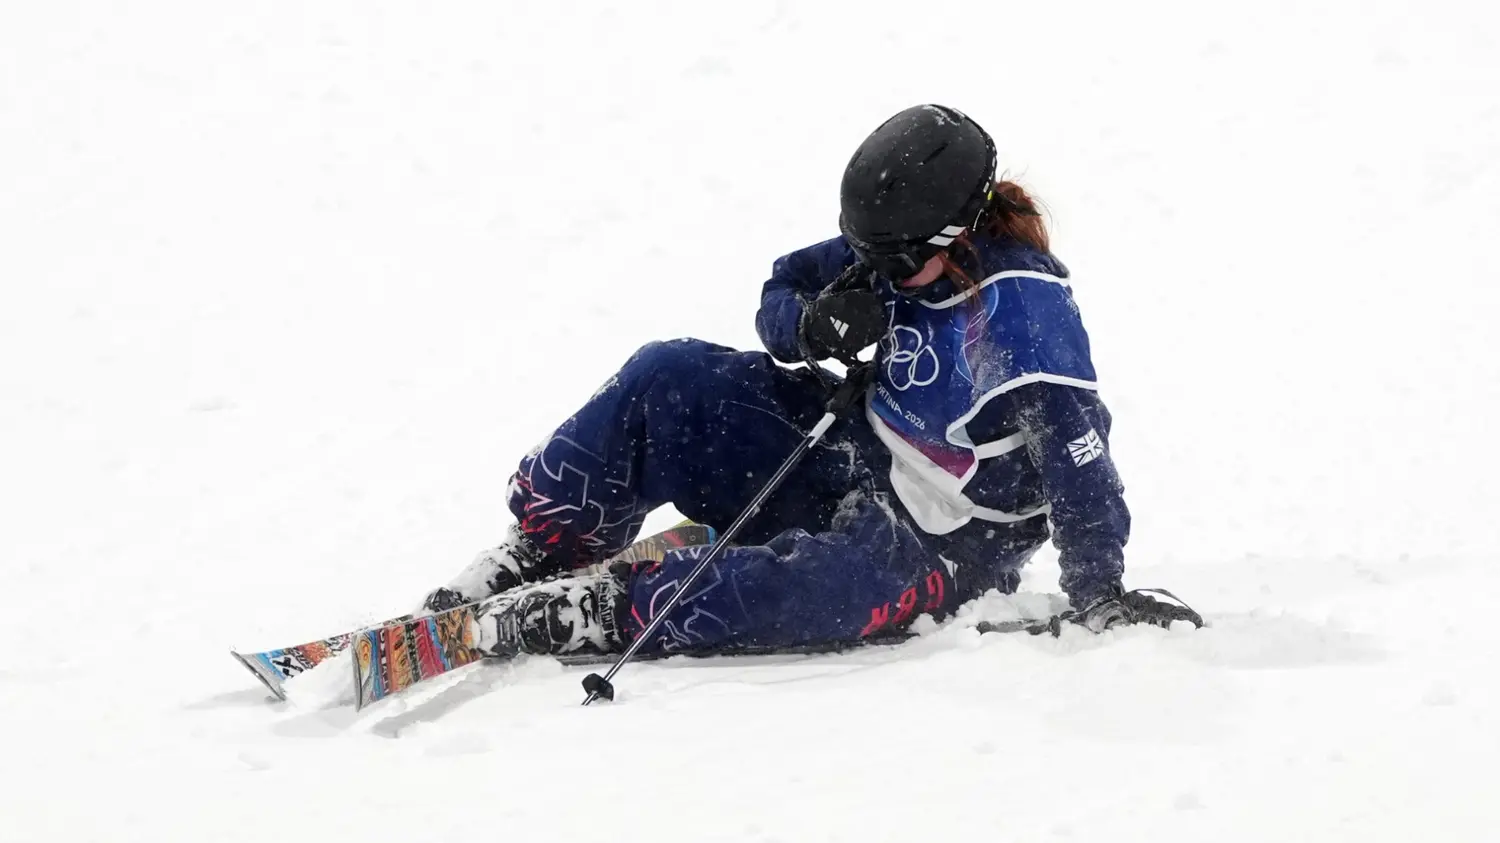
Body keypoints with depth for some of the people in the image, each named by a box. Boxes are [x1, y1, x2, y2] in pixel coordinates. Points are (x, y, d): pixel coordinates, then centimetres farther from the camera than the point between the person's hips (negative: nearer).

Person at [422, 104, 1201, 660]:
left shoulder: (1024, 305, -25)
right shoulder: (898, 248, -3)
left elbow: (1073, 445, -31)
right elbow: (780, 292, 8)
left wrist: (1097, 590, -37)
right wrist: (813, 325, -16)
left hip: (935, 546, -7)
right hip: (852, 456, 7)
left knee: (834, 587, -40)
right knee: (664, 380, -11)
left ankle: (598, 613, -35)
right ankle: (543, 553, -5)